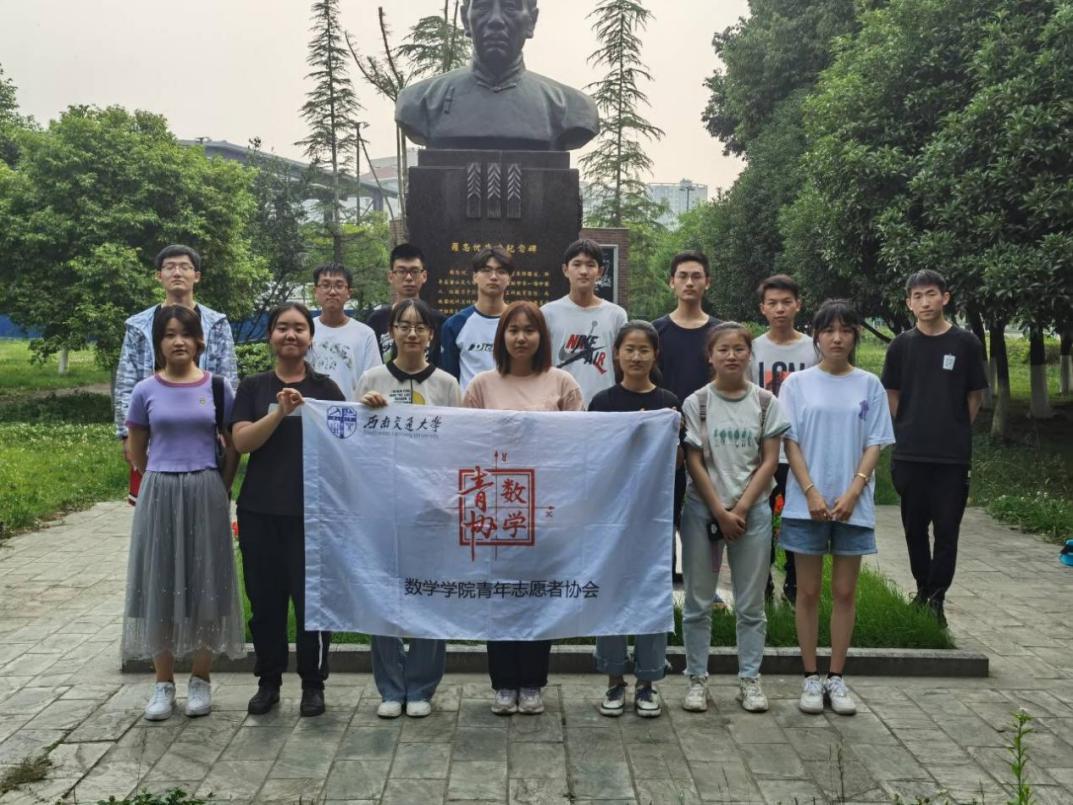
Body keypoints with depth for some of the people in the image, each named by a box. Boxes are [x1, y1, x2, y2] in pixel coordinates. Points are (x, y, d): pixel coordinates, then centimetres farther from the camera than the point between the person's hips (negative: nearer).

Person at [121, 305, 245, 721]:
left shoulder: (216, 387, 0)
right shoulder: (145, 391, 1)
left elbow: (235, 445, 7)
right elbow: (136, 451, 12)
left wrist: (221, 486, 4)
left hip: (206, 495, 0)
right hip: (159, 495, 1)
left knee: (205, 586, 4)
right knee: (160, 588, 4)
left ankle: (201, 680, 17)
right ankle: (164, 684, 16)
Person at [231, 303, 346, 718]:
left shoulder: (326, 388, 4)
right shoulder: (253, 387, 7)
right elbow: (241, 441, -6)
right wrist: (280, 413, -18)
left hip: (311, 510, -1)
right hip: (260, 510, 2)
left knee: (311, 598, 1)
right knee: (265, 599, 8)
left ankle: (313, 684, 16)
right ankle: (268, 681, 24)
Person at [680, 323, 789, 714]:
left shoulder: (765, 402, 2)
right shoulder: (696, 403, -1)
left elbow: (769, 461, 0)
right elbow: (694, 463, -3)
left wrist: (740, 509, -9)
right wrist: (720, 512, -9)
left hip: (752, 510, 1)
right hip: (703, 509, 0)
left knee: (751, 604, 7)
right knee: (698, 602, 6)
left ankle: (750, 679, 19)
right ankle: (697, 678, 16)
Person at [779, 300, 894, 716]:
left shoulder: (869, 385, 5)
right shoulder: (797, 383, 2)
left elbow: (875, 445, 2)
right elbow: (791, 442, -2)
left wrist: (852, 494, -11)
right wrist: (812, 493, -12)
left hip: (853, 505, 1)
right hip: (806, 504, -1)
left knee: (845, 592, 7)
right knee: (808, 591, 5)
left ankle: (837, 678, 16)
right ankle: (811, 678, 14)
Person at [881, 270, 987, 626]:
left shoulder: (966, 343, -1)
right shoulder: (902, 345, 3)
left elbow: (975, 396, 6)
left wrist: (955, 432, 5)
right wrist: (906, 433, 7)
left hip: (953, 455, -2)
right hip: (909, 454, 2)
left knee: (946, 529, 0)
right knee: (915, 526, 10)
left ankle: (936, 599, 10)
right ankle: (923, 590, 27)